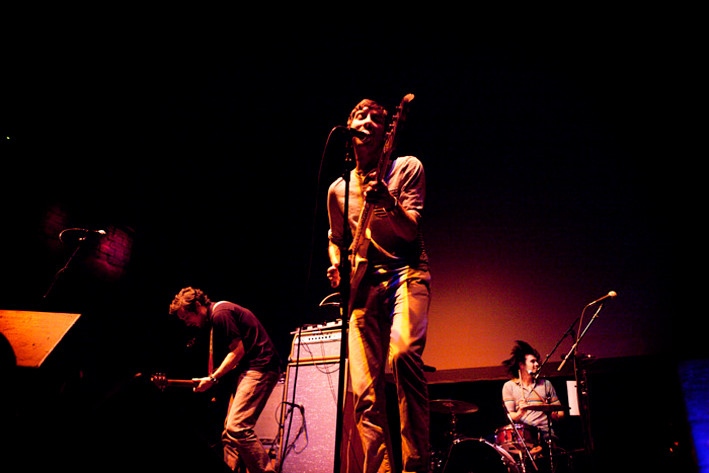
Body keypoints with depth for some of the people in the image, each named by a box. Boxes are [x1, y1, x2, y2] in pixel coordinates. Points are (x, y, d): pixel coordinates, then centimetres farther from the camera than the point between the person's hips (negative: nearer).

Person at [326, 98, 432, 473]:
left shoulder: (407, 167, 3)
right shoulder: (338, 189, 13)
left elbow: (412, 231, -7)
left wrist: (387, 202, -26)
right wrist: (336, 264, 6)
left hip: (406, 271, -4)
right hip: (364, 284, 4)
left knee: (403, 351, -33)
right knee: (364, 392, -6)